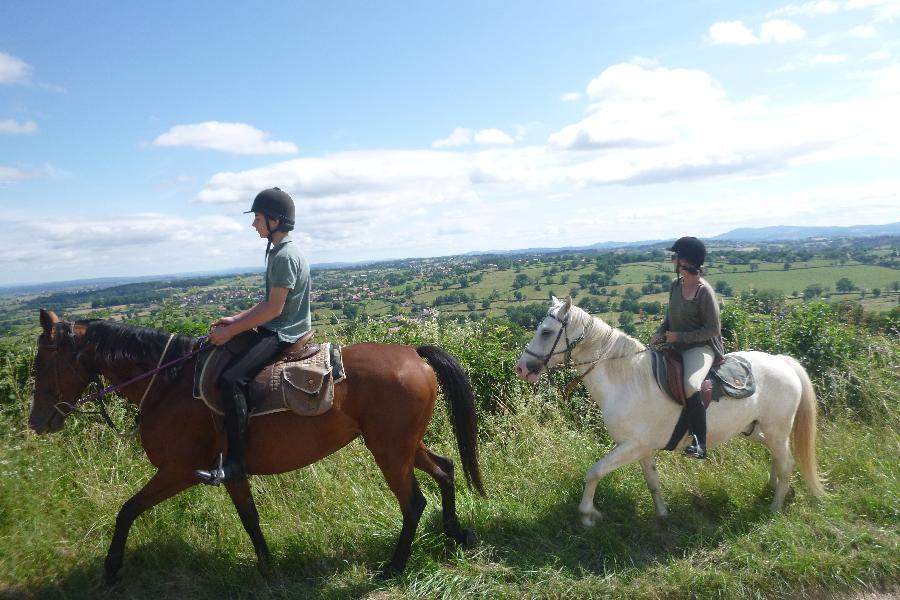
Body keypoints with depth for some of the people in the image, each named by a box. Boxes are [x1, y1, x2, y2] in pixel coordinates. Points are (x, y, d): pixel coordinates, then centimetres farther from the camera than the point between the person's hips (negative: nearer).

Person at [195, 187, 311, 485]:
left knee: (231, 379, -28)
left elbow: (274, 308, -21)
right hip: (275, 329, 11)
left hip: (282, 334, -11)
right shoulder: (279, 252, 16)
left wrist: (231, 332, -17)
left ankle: (234, 463, -24)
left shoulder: (285, 256, -17)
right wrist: (236, 319, 11)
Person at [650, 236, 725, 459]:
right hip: (677, 346, 9)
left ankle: (700, 442, -23)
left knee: (690, 386, -34)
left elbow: (713, 330, -15)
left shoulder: (705, 292, -16)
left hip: (701, 348, -9)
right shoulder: (676, 285, 6)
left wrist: (680, 336, -18)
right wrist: (660, 332, -1)